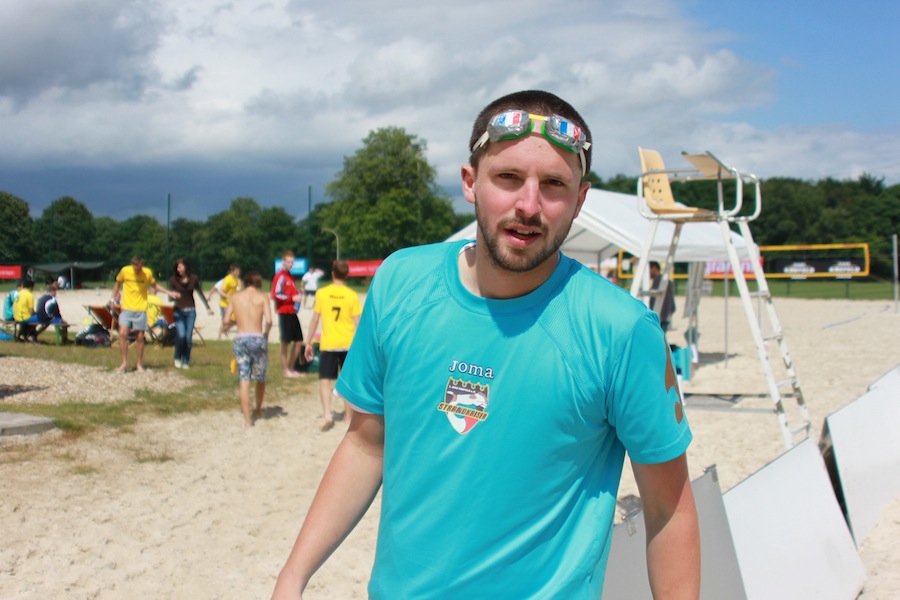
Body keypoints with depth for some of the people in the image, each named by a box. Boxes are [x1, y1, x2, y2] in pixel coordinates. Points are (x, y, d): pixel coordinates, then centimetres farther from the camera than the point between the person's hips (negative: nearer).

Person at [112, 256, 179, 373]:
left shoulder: (147, 273, -2)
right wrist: (114, 297, 6)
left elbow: (155, 285, 14)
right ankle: (124, 362, -3)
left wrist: (169, 293, 7)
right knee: (122, 334, -15)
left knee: (140, 337, 2)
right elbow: (117, 284, 14)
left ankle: (139, 364, 14)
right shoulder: (124, 271, -4)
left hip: (141, 310, 1)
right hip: (126, 309, 0)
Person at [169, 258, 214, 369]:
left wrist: (208, 308, 11)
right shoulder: (173, 280, -2)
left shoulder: (193, 278, 1)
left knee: (188, 337, -1)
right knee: (181, 335, -16)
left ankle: (186, 361, 12)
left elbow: (200, 294, 11)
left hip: (191, 311, 1)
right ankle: (177, 358, 6)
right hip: (178, 311, -1)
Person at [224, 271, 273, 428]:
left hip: (240, 339, 1)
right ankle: (258, 410, 36)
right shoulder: (262, 297, 1)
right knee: (260, 378, 19)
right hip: (258, 339, -1)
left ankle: (247, 419, -3)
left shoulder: (235, 296, 8)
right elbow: (269, 321, -11)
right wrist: (266, 333, 8)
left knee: (244, 380, 3)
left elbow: (226, 320, 5)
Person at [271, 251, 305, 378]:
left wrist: (298, 295, 7)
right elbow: (276, 295, -17)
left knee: (298, 341, 10)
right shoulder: (280, 276, -9)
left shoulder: (290, 277, 18)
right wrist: (292, 298, -18)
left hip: (292, 313, 9)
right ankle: (285, 370, 5)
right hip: (284, 313, -9)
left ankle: (291, 369, 20)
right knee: (285, 342, -3)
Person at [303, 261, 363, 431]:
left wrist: (309, 343, 8)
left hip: (328, 344, -1)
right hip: (348, 343, 1)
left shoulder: (322, 293, -3)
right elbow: (357, 323, -3)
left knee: (325, 380, 0)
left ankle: (327, 414, -19)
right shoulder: (352, 296, -4)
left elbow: (315, 320, 0)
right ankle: (348, 414, 24)